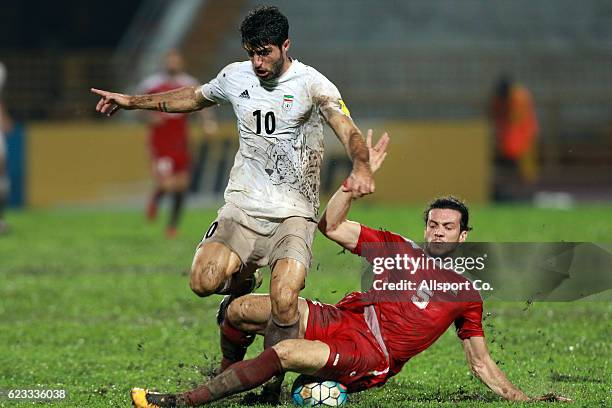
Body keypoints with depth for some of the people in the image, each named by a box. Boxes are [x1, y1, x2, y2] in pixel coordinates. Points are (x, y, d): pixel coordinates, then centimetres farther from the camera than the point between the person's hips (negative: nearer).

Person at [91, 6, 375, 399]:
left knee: (283, 301, -25)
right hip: (242, 206, 4)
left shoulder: (311, 84, -5)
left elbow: (350, 132, -16)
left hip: (294, 214, -4)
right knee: (204, 281, -22)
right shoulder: (236, 77, 9)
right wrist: (132, 101, 32)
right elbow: (195, 97, 29)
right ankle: (243, 279, 15)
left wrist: (361, 168, -37)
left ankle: (276, 384, -4)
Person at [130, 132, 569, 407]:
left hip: (368, 359, -4)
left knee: (286, 353, -33)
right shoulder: (397, 248, 15)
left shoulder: (466, 296, 10)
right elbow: (332, 226, 8)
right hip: (338, 320, 4)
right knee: (242, 309, -17)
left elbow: (482, 364, 17)